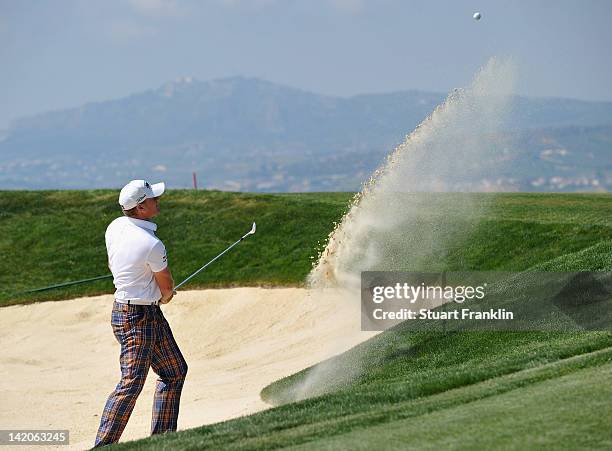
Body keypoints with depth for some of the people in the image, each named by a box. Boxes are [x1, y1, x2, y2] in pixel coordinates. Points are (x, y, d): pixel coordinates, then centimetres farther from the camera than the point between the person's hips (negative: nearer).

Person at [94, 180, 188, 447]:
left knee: (175, 371, 17)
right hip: (136, 319, -10)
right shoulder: (152, 245, -24)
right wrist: (162, 299, 16)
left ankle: (162, 437, 22)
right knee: (131, 383, -9)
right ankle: (102, 446, -8)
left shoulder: (115, 227, 0)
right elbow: (167, 288, -8)